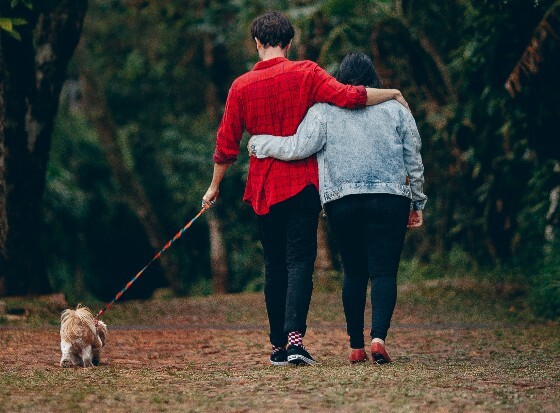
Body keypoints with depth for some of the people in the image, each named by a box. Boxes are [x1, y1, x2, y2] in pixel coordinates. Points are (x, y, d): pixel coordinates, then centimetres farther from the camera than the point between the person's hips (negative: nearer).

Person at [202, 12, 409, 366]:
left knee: (274, 265, 11)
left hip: (263, 188, 3)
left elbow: (227, 144, 8)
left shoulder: (241, 87, 5)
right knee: (300, 261, -7)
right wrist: (392, 94, 1)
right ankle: (294, 335, -25)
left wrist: (214, 186, 21)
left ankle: (279, 345, 11)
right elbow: (348, 97, -14)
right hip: (301, 183, -3)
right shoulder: (305, 74, -4)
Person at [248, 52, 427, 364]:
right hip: (390, 199, 0)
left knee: (354, 272, 12)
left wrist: (258, 143, 9)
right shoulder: (395, 108, 9)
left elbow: (298, 148, -7)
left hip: (342, 203, 1)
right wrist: (418, 204, 21)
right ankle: (379, 338, -21)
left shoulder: (325, 110, 3)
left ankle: (357, 345, 12)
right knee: (384, 272, -3)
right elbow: (414, 161, 11)